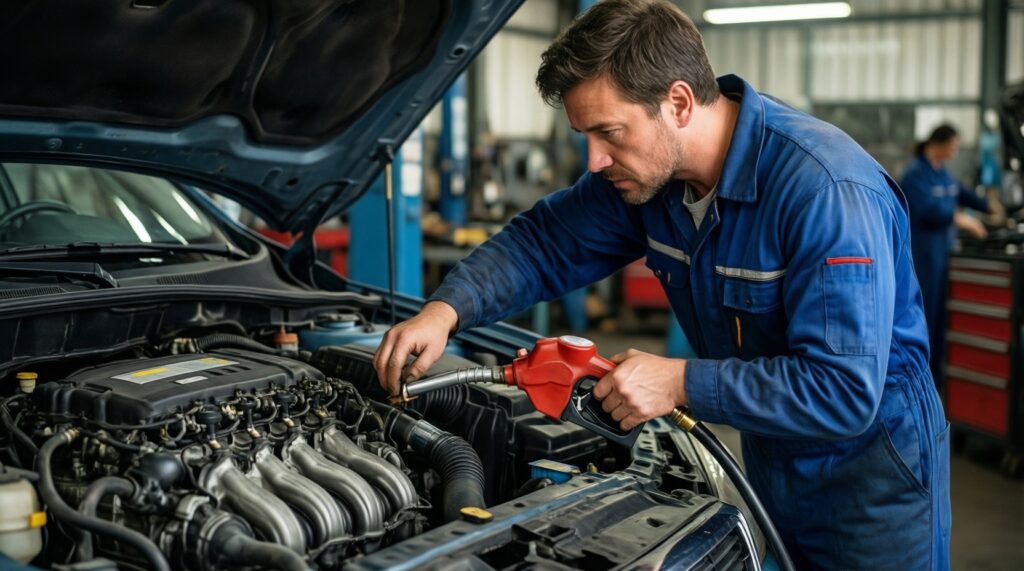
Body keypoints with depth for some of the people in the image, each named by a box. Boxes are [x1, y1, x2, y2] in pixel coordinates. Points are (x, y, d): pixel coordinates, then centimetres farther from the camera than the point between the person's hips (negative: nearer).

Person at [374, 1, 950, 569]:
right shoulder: (650, 167, -9)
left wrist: (680, 382, -30)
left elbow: (845, 392, -34)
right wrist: (445, 311, -17)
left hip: (870, 474, -6)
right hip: (771, 460, 7)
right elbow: (543, 242, 0)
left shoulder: (828, 190, -32)